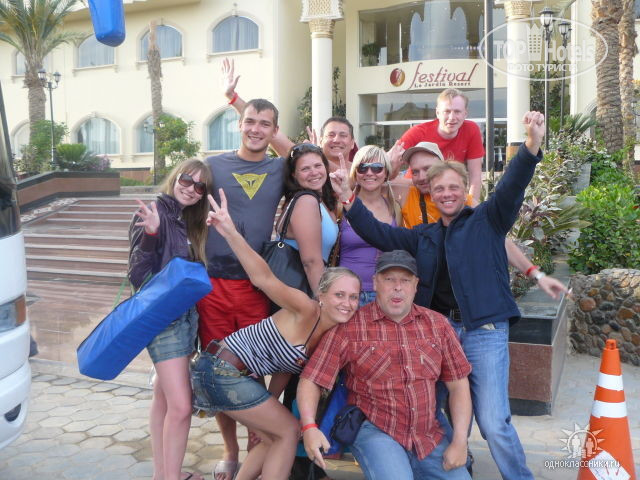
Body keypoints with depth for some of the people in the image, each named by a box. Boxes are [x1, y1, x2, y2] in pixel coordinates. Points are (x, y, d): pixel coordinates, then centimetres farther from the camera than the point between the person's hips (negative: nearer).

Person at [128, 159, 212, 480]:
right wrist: (150, 234, -33)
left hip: (186, 315, 8)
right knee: (181, 406, -11)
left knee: (163, 398, 16)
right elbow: (139, 275, -20)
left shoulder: (189, 221, 11)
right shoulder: (154, 213, -13)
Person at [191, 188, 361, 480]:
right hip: (220, 369, -9)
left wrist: (270, 405, 8)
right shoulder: (306, 310, -22)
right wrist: (231, 233, -47)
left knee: (273, 439, 17)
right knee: (289, 430, -1)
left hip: (234, 376, 9)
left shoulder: (331, 336, 4)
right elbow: (264, 278, -35)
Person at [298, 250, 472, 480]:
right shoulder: (349, 326, -7)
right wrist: (309, 427, -22)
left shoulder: (437, 324, 4)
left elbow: (458, 384, 7)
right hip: (376, 432, -4)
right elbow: (311, 380, -7)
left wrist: (460, 441, -2)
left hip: (430, 437, 4)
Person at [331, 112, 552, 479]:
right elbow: (379, 233, 11)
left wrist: (532, 145, -27)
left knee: (494, 422, -10)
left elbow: (511, 187, -11)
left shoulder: (487, 221, 4)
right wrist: (349, 199, -1)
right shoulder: (424, 237, 17)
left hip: (484, 330, -5)